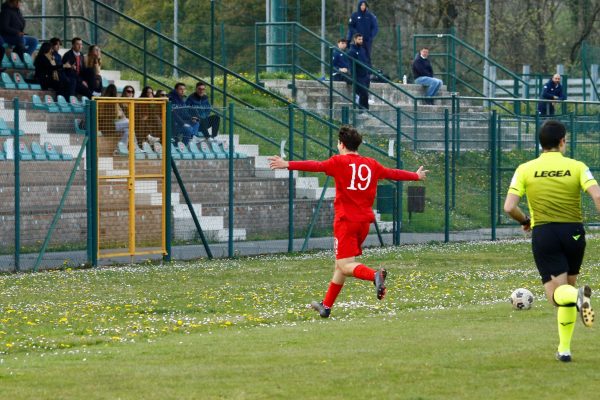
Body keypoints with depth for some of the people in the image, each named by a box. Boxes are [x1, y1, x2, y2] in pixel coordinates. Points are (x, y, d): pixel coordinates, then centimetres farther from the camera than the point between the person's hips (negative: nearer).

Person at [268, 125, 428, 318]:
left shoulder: (340, 162, -5)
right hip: (364, 221, 7)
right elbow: (393, 173, 25)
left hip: (346, 220, -7)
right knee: (340, 264, 17)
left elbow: (317, 166, -20)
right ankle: (326, 306, 24)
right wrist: (416, 176, 43)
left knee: (345, 265, -10)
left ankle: (375, 275, -38)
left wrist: (288, 165, -26)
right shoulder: (371, 165, 13)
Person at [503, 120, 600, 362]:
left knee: (557, 294, -3)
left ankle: (577, 296, -42)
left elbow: (509, 207, -3)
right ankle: (564, 348, 18)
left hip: (543, 233, -1)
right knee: (568, 286, 19)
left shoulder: (525, 170, 3)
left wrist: (525, 221, 16)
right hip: (573, 232, 1)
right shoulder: (576, 167, 2)